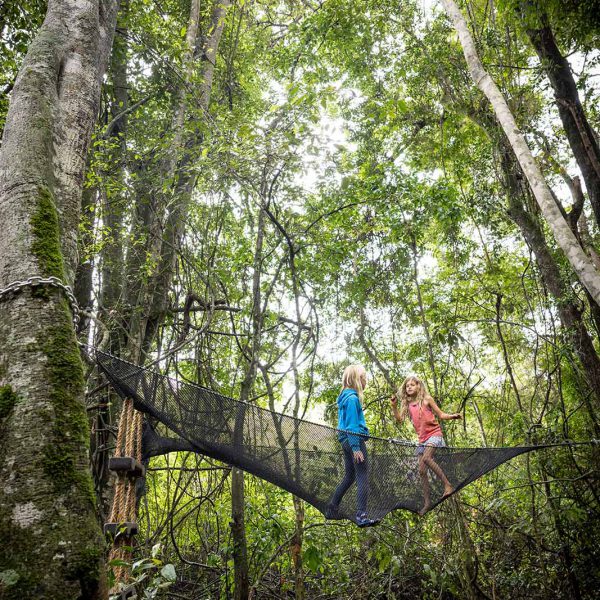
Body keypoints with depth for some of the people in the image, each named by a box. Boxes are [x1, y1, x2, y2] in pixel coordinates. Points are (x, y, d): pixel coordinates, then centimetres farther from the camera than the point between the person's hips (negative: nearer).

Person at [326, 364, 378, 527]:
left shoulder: (346, 396, 16)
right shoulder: (352, 398, -13)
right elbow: (352, 425, -18)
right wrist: (356, 448, -19)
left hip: (346, 440, 10)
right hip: (355, 440, -10)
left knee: (349, 477, 17)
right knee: (363, 478, -9)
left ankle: (332, 509, 22)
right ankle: (361, 516, -13)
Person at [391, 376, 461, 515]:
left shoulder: (426, 399, -1)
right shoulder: (407, 404, 10)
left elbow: (441, 415, 2)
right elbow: (400, 420, 6)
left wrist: (452, 416, -16)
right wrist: (394, 406, -4)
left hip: (434, 434, -6)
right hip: (422, 439, 6)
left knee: (426, 458, -32)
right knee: (422, 471, 2)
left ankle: (448, 485, -25)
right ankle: (427, 502, 10)